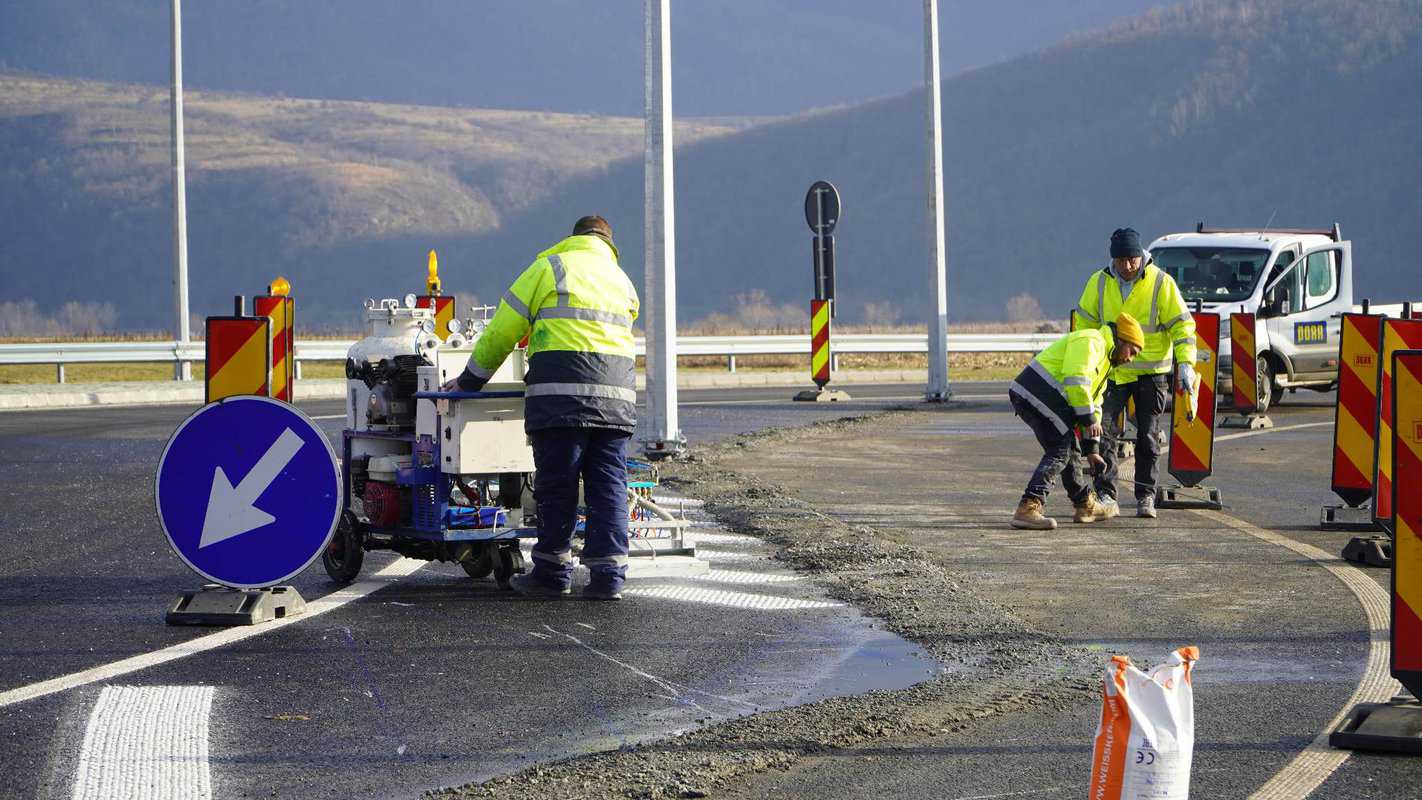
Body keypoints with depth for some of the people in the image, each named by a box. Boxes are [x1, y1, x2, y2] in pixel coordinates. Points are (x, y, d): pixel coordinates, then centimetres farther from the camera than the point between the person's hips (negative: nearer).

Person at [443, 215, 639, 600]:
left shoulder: (550, 268, 8)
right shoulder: (622, 281, 23)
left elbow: (503, 330, 9)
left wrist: (468, 381, 19)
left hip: (561, 393, -4)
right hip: (616, 395, 4)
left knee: (556, 485, 2)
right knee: (608, 485, 4)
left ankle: (553, 572, 7)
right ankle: (608, 574, -1)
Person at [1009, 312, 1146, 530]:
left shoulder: (1103, 360, 29)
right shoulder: (1090, 342, -6)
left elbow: (1094, 405, 31)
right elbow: (1076, 381, -19)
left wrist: (1092, 449, 29)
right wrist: (1088, 418, -15)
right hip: (1039, 395, -11)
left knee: (1070, 447, 20)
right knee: (1060, 451, -13)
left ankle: (1085, 504, 33)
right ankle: (1028, 508, -23)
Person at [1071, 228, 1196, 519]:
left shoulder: (1161, 283, -11)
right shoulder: (1099, 282, -3)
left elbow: (1182, 324, -10)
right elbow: (1084, 324, 6)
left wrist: (1185, 364, -20)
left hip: (1151, 372, -2)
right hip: (1113, 371, 2)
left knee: (1148, 437, 1)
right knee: (1104, 432, -6)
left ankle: (1146, 497, 8)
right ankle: (1106, 495, 0)